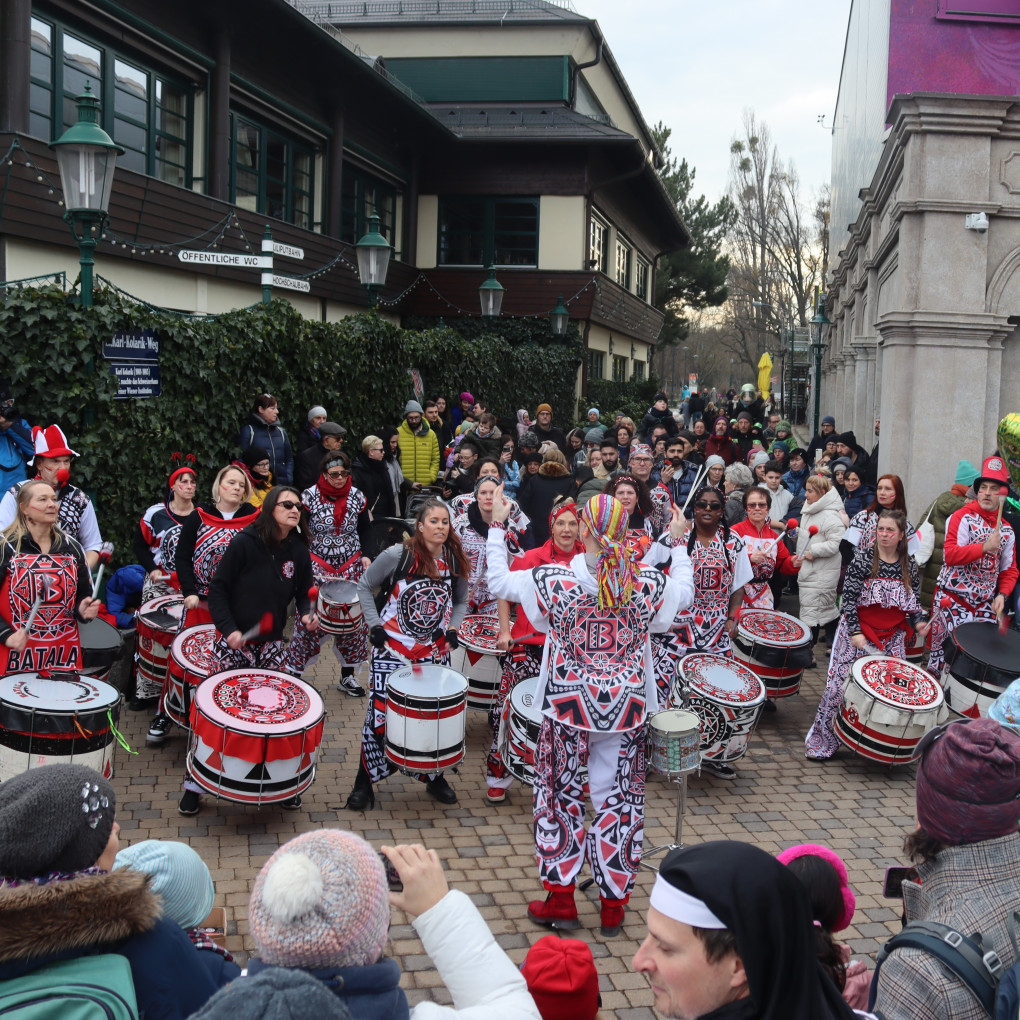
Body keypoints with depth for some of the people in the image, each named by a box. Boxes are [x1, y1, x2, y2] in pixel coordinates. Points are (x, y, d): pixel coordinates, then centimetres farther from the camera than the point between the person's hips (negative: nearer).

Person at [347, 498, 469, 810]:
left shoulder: (456, 561, -2)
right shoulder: (397, 555, -13)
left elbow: (460, 602, 13)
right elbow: (365, 586, -1)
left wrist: (453, 628, -5)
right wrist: (374, 625, -9)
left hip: (435, 652, 4)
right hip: (393, 649, -3)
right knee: (380, 713, -2)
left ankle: (434, 776, 28)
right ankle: (364, 781, 13)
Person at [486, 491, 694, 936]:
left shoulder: (552, 580, -15)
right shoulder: (648, 582, -10)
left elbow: (497, 580, 1)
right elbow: (685, 592, 13)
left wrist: (496, 527, 11)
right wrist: (678, 543, 24)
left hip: (568, 705, -1)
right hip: (625, 709, 2)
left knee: (561, 795, 15)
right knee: (617, 799, 13)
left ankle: (560, 899, 22)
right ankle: (613, 905, 22)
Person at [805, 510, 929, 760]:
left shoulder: (909, 566, 4)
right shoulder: (862, 562, -7)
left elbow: (913, 601, 12)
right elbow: (849, 599, -10)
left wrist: (918, 621, -7)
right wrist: (855, 632, -18)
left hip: (892, 639, 3)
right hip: (858, 635, -3)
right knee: (842, 684, -5)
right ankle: (822, 741, 5)